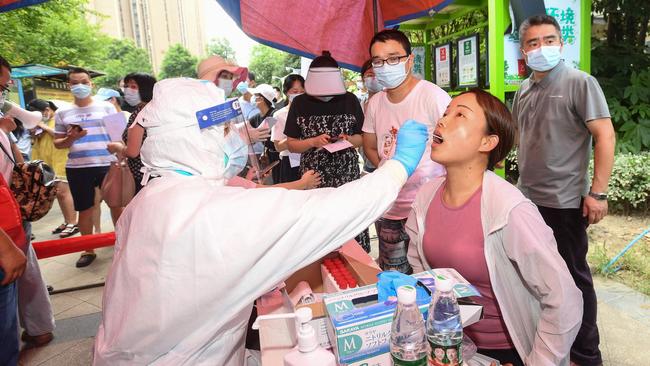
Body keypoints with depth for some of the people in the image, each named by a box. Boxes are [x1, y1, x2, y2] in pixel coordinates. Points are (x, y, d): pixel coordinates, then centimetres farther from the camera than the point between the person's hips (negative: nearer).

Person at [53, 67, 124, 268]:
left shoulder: (106, 107, 4)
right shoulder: (62, 113, 8)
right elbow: (58, 143, 12)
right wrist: (70, 139, -10)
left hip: (107, 164, -1)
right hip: (77, 168, 2)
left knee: (116, 205, 6)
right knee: (84, 209, 9)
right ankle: (88, 249, 23)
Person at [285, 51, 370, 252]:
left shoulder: (349, 100, 4)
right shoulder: (300, 103, 2)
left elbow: (363, 137, 11)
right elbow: (291, 144, 5)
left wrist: (349, 139, -10)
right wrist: (314, 141, -13)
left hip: (347, 174, 1)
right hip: (314, 176, 0)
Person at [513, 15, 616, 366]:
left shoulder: (580, 83, -9)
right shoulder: (523, 91, 9)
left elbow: (605, 136, -14)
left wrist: (597, 192, -19)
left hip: (565, 201, -6)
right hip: (528, 198, 6)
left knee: (573, 275, 7)